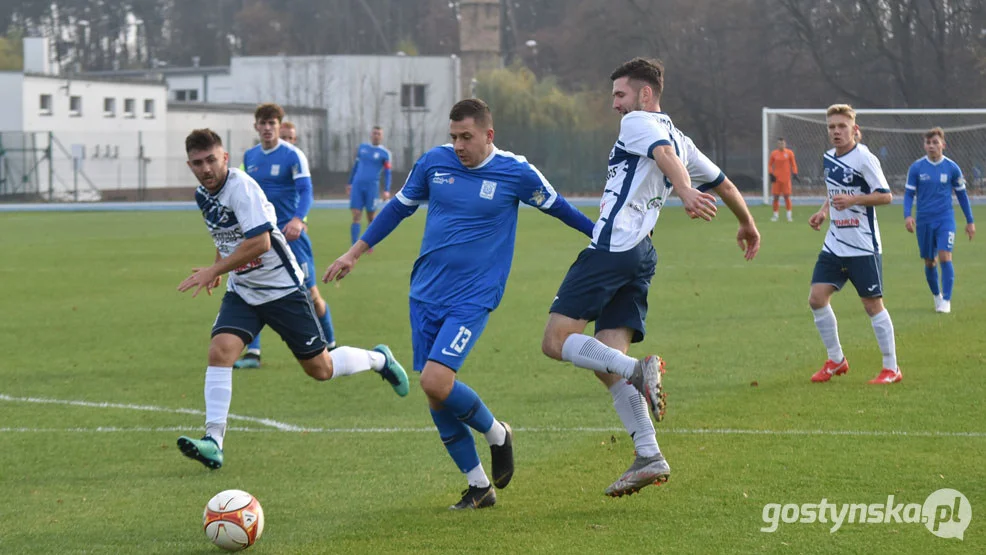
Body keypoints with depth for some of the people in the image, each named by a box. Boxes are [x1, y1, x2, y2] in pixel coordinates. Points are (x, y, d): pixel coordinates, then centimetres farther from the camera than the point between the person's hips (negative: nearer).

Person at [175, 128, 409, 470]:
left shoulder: (241, 187, -23)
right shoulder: (203, 194, 4)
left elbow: (259, 241, -32)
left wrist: (213, 271, -30)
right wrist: (219, 266, 18)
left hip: (281, 287, -7)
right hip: (242, 291, 7)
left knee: (320, 369, 3)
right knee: (220, 350, -18)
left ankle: (379, 360, 33)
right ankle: (213, 443, -22)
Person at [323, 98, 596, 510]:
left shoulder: (516, 173, -6)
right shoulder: (434, 162, 2)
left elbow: (556, 206, 12)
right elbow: (399, 207, 16)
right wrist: (354, 253, 18)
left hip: (472, 301, -4)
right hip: (425, 294, 4)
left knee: (436, 381, -21)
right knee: (434, 395, 1)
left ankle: (496, 433, 6)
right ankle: (479, 487, 14)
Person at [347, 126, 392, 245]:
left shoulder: (384, 153, 3)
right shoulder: (362, 148, 14)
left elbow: (387, 173, 2)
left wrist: (387, 190, -8)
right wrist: (350, 183, 23)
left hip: (372, 186, -2)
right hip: (357, 186, 2)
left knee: (371, 217, 3)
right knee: (356, 216, -6)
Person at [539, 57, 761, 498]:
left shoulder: (637, 122, 0)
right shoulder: (679, 139, 24)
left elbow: (664, 153, -21)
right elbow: (724, 184, 33)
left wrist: (685, 192, -41)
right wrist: (747, 225, 51)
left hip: (612, 247, -9)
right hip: (642, 255, 9)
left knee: (557, 341, -11)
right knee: (607, 358, 3)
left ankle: (639, 370, -27)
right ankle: (649, 457, -8)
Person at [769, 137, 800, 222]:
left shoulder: (789, 153, 2)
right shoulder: (774, 154, 5)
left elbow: (793, 164, 6)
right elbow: (770, 165, 11)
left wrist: (795, 174, -5)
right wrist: (771, 174, -2)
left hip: (786, 179, -1)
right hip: (777, 178, 1)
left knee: (787, 196, -3)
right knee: (776, 197, 1)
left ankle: (789, 215, 2)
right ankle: (775, 215, 9)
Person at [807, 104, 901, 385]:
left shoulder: (864, 159, -14)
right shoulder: (829, 158, 9)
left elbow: (886, 195, -14)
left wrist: (853, 199, -26)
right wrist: (824, 211, 6)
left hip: (863, 246, -7)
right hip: (835, 244, 7)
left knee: (872, 304, -3)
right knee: (817, 298, -1)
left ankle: (891, 368, 8)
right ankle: (836, 360, 14)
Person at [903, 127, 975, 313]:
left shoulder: (952, 168, 0)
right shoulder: (916, 168, 0)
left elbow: (961, 194, 9)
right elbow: (909, 193, 3)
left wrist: (970, 221, 11)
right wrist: (907, 215, -14)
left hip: (945, 219, -2)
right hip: (924, 221, 2)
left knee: (945, 257, -17)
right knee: (929, 261, 8)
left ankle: (946, 301, -13)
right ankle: (937, 296, 29)